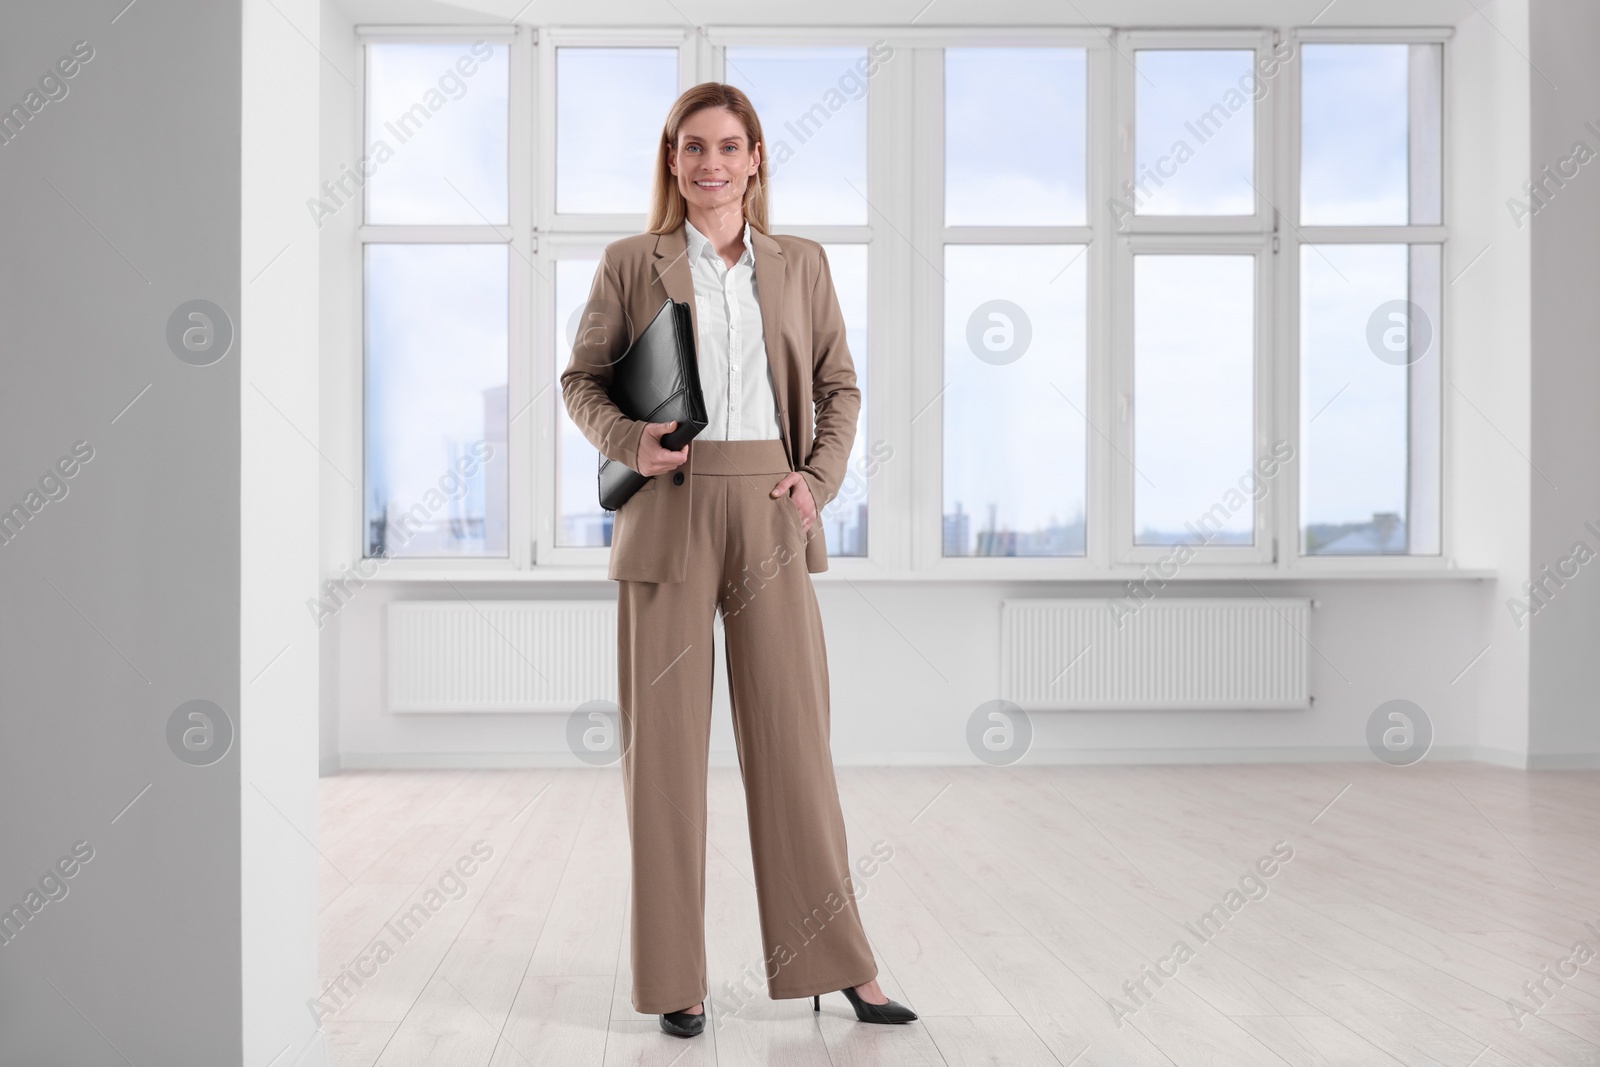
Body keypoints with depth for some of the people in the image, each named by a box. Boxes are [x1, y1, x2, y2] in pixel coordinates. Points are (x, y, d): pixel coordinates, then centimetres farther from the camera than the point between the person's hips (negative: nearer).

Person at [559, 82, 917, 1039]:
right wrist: (629, 441, -9)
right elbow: (582, 378, 10)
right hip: (668, 516, -1)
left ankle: (841, 963, 15)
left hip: (770, 518, 1)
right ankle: (676, 980, 14)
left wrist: (821, 477, -1)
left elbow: (841, 386, 14)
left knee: (794, 735, 3)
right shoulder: (631, 264, 7)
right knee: (665, 743, 2)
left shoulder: (802, 264, 11)